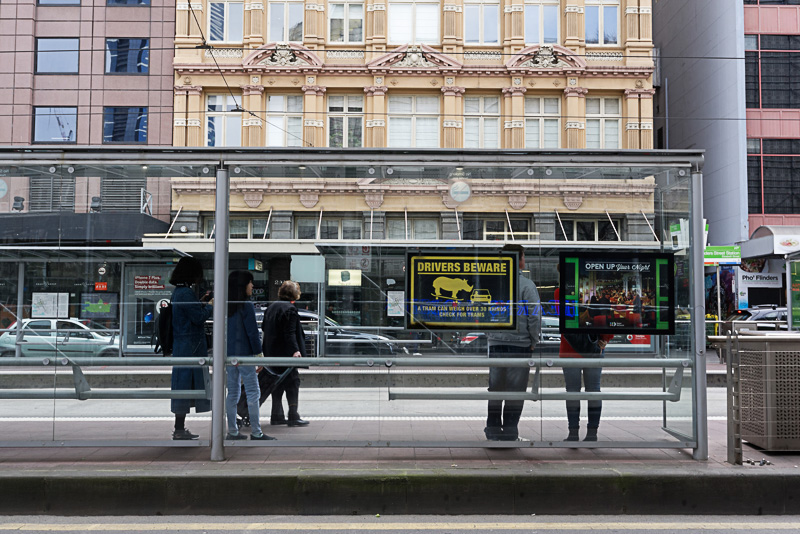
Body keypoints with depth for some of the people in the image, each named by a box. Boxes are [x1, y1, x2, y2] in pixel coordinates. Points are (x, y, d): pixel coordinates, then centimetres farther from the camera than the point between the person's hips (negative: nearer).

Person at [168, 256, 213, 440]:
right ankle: (180, 430, 0)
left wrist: (201, 302, 16)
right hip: (190, 346, -10)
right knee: (185, 383, -5)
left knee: (182, 384, 14)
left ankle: (179, 428, 21)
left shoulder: (178, 291, 13)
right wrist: (210, 306, -4)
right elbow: (198, 318, -18)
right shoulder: (186, 293, -17)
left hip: (180, 344, 10)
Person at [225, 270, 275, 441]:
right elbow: (252, 332, -14)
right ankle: (256, 432, -2)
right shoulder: (247, 306, -12)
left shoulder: (226, 306, 9)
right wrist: (259, 353, -8)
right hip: (244, 354, -7)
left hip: (229, 355, 7)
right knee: (252, 392, -3)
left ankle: (232, 431, 14)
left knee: (233, 392, 11)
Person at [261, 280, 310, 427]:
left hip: (271, 352, 8)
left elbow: (264, 328, 19)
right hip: (285, 353, -8)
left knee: (278, 383, 13)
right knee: (292, 382, -2)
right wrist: (295, 350, -23)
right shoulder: (290, 309, -13)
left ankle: (276, 416, 16)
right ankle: (293, 416, -3)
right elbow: (290, 333, -20)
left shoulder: (271, 307, 13)